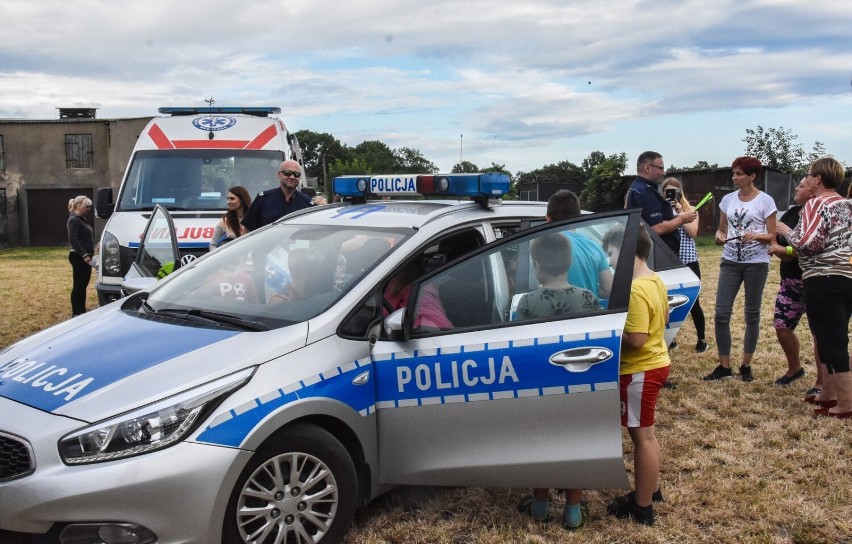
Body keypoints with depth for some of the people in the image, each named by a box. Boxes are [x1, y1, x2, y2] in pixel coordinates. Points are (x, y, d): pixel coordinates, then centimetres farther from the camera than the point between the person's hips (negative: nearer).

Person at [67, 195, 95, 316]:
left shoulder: (81, 219, 17)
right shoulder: (74, 220, -12)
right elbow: (72, 240, -20)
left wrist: (89, 254, 14)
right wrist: (84, 255, -23)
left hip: (85, 257, 10)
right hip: (79, 258, -10)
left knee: (83, 285, 14)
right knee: (78, 286, -5)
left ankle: (82, 311, 21)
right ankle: (76, 313, -1)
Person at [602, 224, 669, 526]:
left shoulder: (636, 291, -26)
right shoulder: (655, 282, 6)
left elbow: (635, 340, -29)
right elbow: (663, 318, 21)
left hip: (640, 371, -10)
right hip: (655, 363, 10)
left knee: (642, 436, 0)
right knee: (646, 433, 22)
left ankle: (642, 508, 11)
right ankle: (651, 490, 36)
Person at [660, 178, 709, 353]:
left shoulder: (690, 210, 4)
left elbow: (693, 233, -11)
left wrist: (680, 213, -11)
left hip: (688, 262, -1)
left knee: (692, 301, 3)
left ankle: (702, 339, 16)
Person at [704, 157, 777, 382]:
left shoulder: (765, 201, -4)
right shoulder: (728, 199, 8)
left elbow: (772, 236, -4)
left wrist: (755, 236, -23)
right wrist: (719, 236, -9)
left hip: (756, 263, -3)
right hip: (730, 262, 4)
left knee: (752, 314, 7)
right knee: (721, 313, -3)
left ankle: (746, 365, 19)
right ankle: (724, 366, 8)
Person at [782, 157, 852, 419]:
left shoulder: (816, 204, -10)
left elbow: (808, 243, -19)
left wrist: (786, 231, -1)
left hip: (823, 281, -9)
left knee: (831, 341, -4)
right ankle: (829, 394, 24)